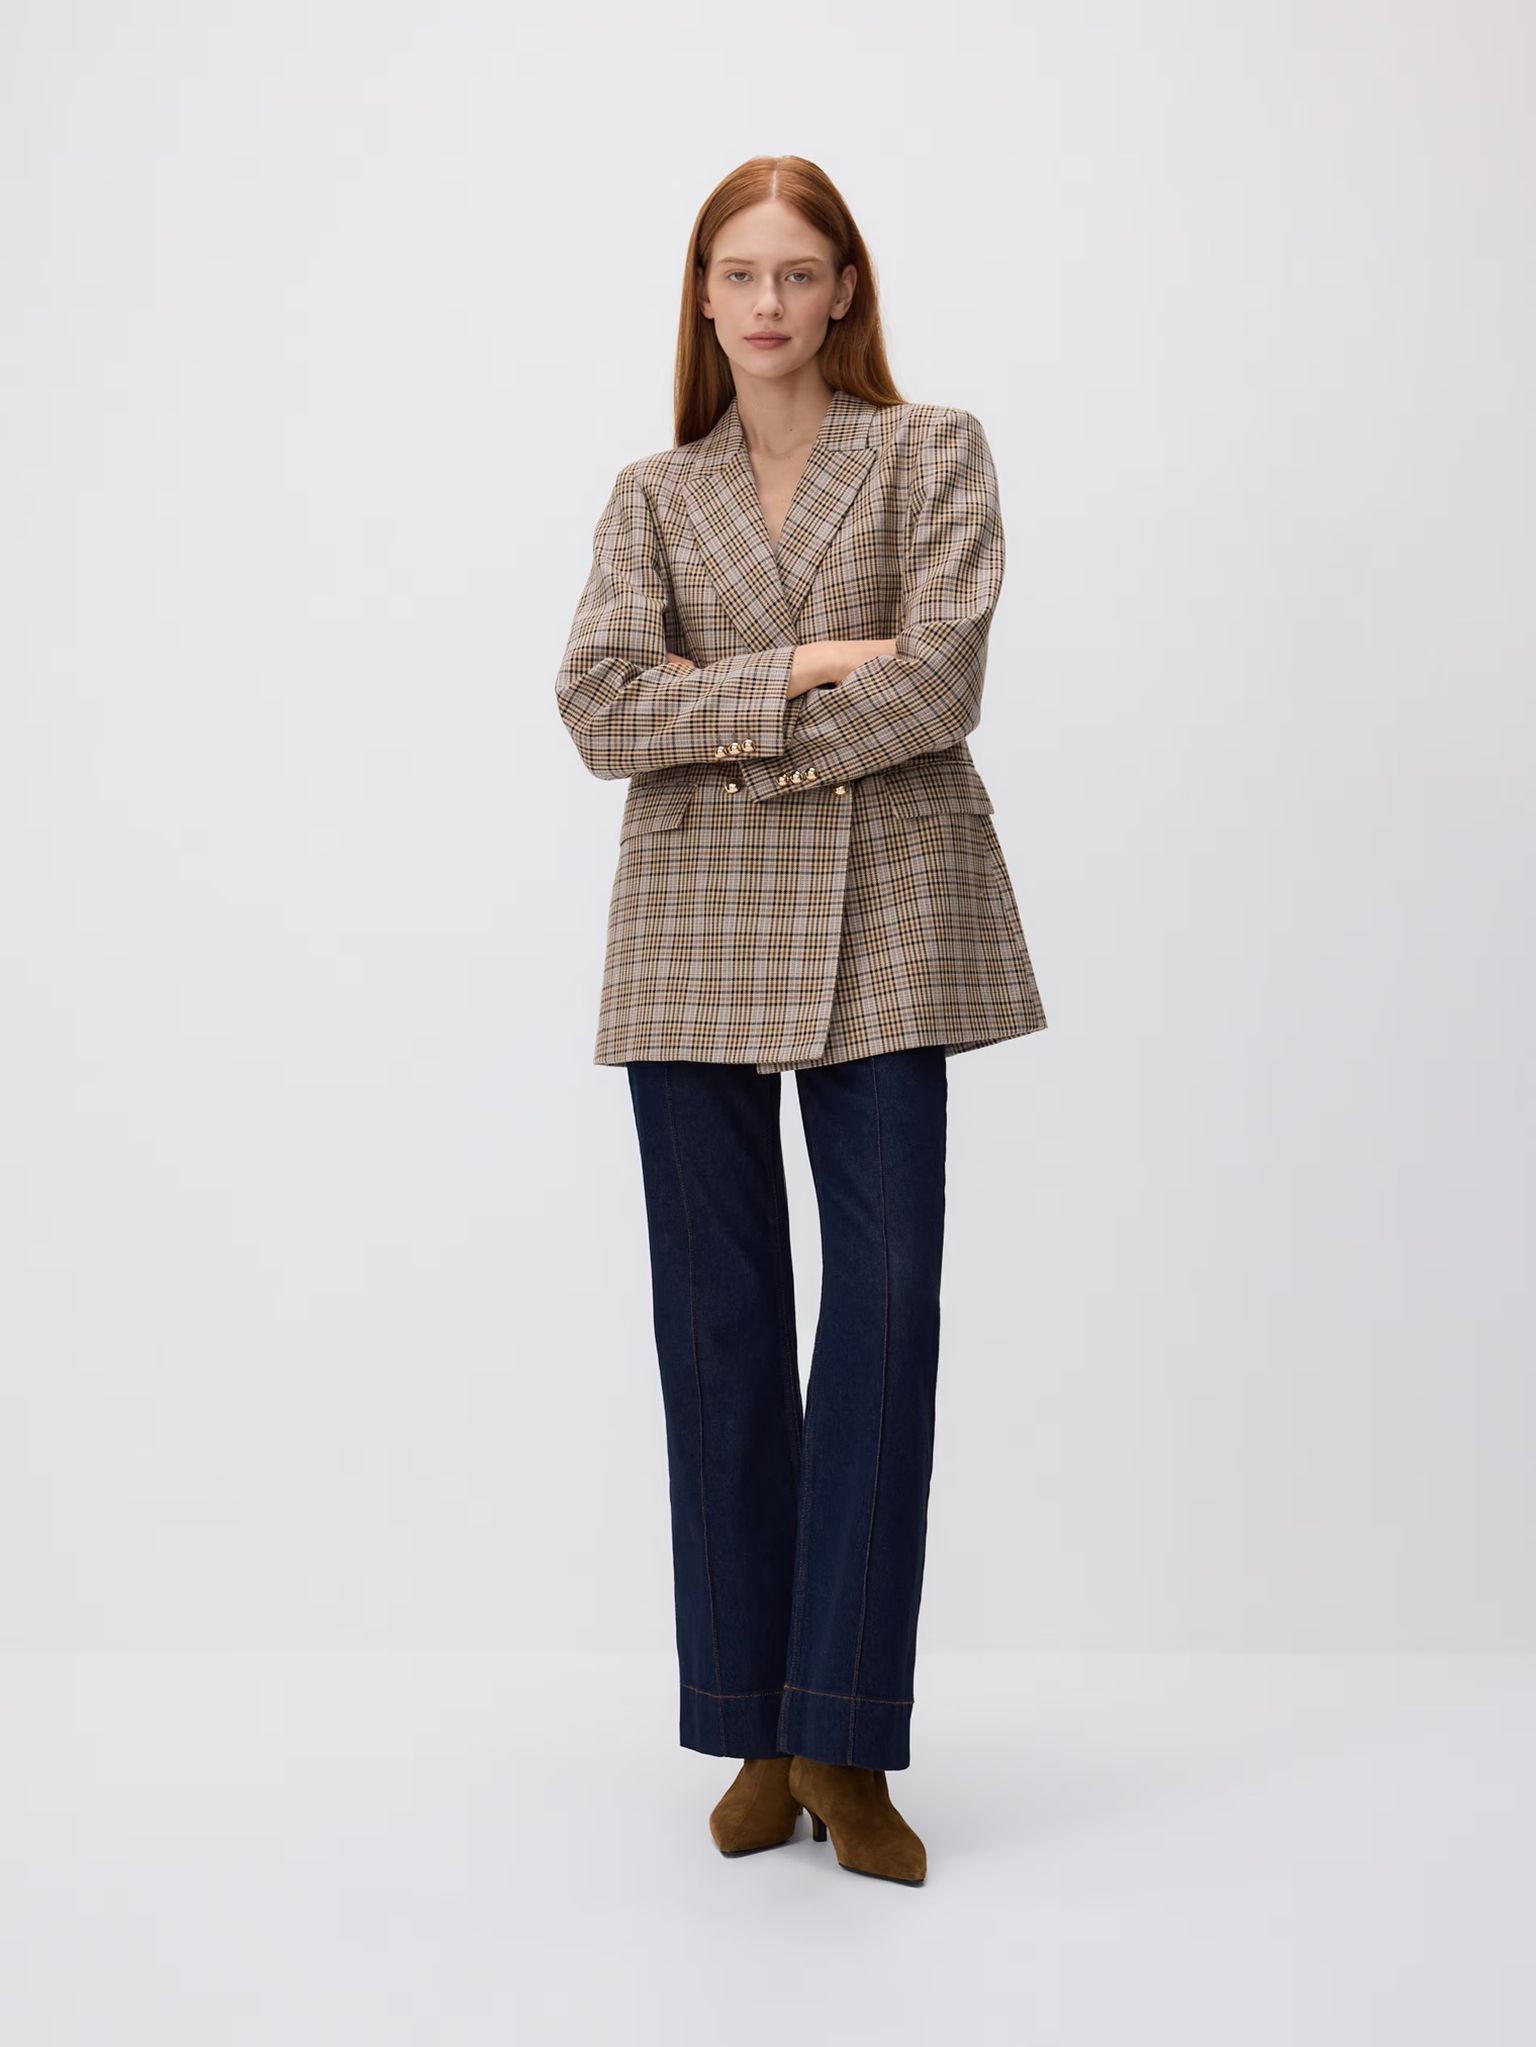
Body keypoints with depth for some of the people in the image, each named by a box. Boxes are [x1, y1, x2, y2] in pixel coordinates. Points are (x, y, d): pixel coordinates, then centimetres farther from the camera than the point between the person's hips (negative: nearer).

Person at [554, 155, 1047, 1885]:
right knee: (719, 1321, 3)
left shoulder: (933, 453, 8)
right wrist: (799, 673, -10)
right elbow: (599, 706, -1)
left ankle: (846, 1745, 2)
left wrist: (729, 726, -6)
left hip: (885, 916, -2)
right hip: (697, 926, 2)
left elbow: (941, 684, -7)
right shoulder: (653, 494, 14)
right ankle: (757, 1737, 14)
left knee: (887, 1299, -6)